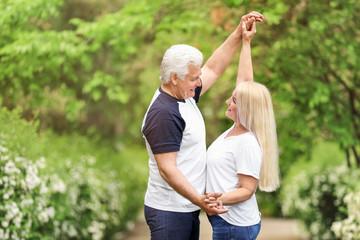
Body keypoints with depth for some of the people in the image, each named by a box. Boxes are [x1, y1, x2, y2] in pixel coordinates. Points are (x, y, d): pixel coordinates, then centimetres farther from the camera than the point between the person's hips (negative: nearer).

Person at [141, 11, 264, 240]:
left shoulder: (185, 96, 8)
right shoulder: (163, 114, -22)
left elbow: (213, 68, 20)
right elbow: (167, 169, -26)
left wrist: (239, 33, 15)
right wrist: (199, 200, -34)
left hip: (188, 208, 10)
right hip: (169, 212, -10)